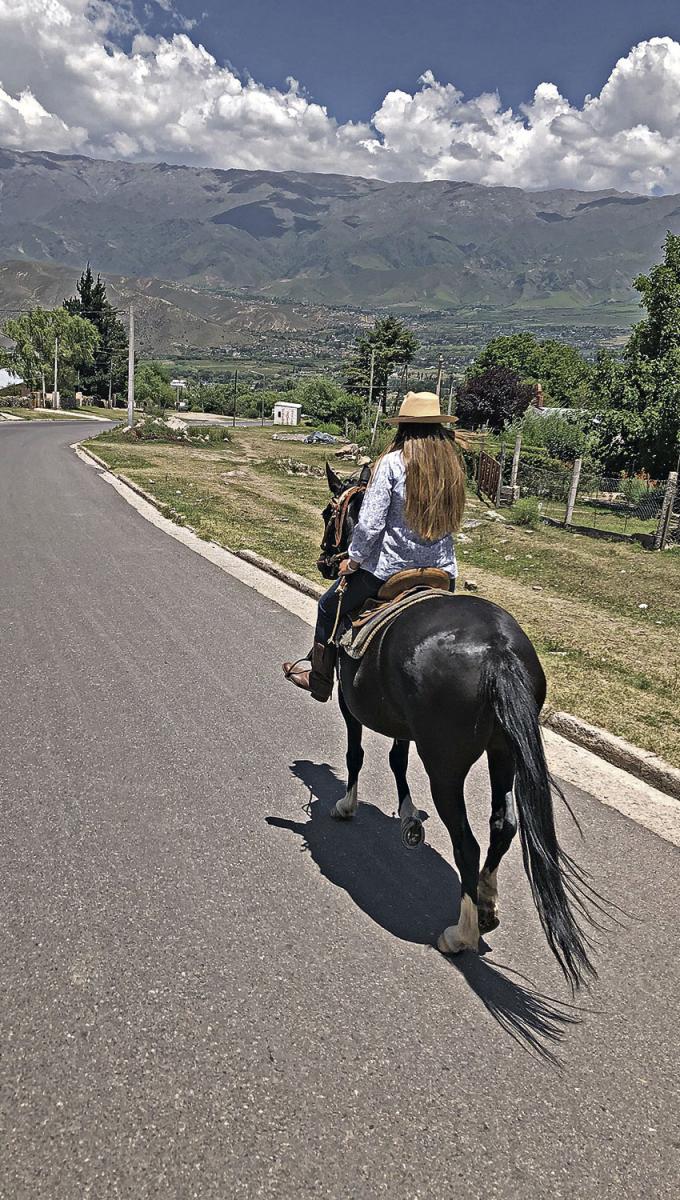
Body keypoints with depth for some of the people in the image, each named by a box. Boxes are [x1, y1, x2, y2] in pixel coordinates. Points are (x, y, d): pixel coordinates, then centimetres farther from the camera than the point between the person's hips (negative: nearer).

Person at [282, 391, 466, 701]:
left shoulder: (392, 463, -14)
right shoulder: (452, 464, 2)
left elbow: (370, 524, -17)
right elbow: (452, 521, 9)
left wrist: (353, 560, -2)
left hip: (389, 570, -4)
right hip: (442, 572, 5)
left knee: (328, 608, 19)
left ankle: (320, 679, 30)